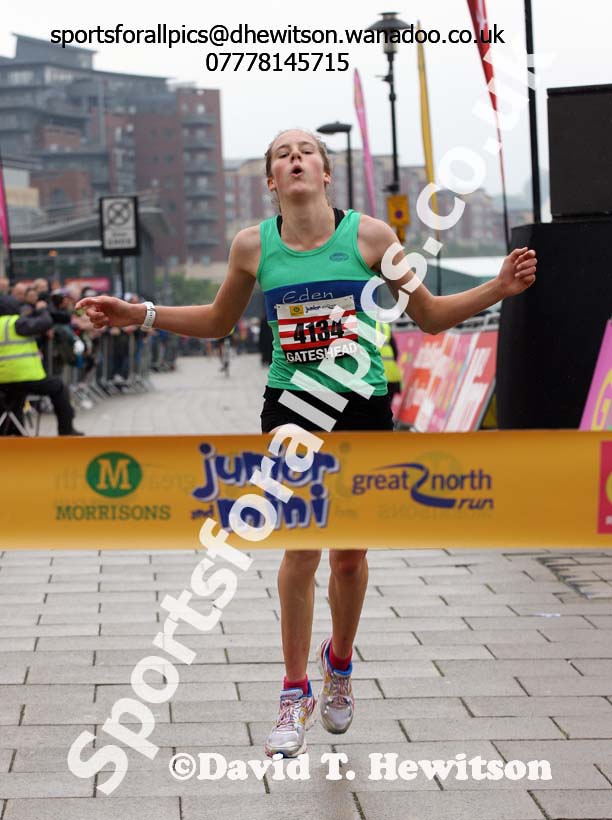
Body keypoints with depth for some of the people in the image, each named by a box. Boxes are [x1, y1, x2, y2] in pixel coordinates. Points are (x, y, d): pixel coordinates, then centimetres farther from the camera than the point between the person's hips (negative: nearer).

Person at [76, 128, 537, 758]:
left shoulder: (369, 235, -6)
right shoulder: (253, 246, -1)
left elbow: (430, 316, 3)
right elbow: (218, 322, 16)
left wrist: (498, 288, -10)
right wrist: (139, 314, 6)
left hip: (361, 406, 0)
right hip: (290, 406, 0)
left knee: (349, 554, 7)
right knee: (301, 550, -4)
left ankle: (338, 662, 34)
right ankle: (295, 693, 11)